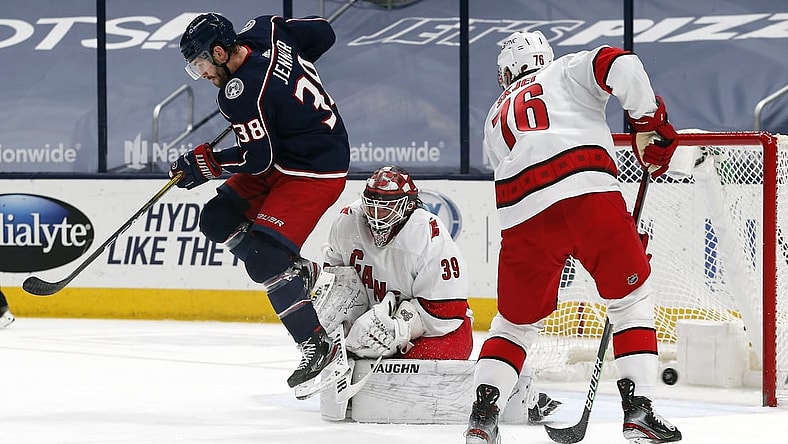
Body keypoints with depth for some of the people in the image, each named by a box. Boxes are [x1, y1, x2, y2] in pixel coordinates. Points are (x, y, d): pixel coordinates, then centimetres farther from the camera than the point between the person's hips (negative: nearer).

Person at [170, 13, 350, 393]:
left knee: (263, 255, -16)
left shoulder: (240, 93, -27)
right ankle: (296, 270, 19)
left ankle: (317, 344, -9)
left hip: (316, 172, -11)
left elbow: (257, 158, -23)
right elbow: (323, 32, 9)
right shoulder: (265, 31, -3)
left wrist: (203, 164, -10)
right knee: (218, 219, 8)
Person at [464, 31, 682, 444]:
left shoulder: (495, 120, 36)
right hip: (588, 193, -3)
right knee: (632, 299, 12)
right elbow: (620, 65, 2)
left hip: (523, 214, 3)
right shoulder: (568, 70, 24)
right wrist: (650, 124, 9)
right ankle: (638, 409, 1)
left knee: (516, 319, 22)